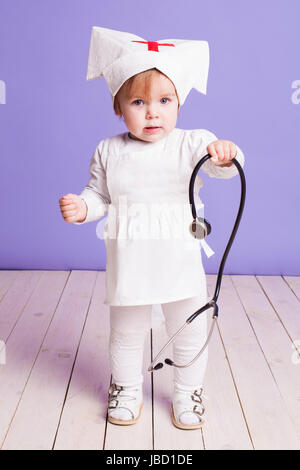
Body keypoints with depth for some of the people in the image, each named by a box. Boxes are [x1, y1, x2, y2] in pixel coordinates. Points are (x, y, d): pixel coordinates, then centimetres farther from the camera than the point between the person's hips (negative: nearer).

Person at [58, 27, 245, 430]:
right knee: (126, 333, 17)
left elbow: (220, 166, -25)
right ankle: (127, 389, 41)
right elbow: (99, 195, 6)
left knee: (190, 332, 14)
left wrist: (225, 155, -48)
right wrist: (81, 208, -15)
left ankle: (188, 393, 38)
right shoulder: (108, 152, -2)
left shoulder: (192, 144, -9)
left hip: (180, 260, -1)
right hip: (128, 262, 1)